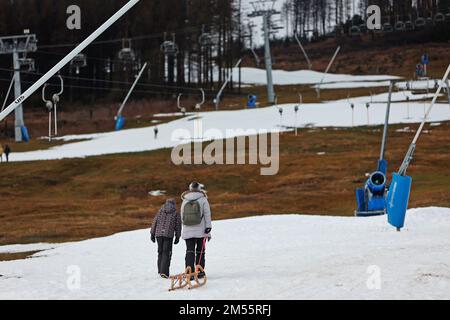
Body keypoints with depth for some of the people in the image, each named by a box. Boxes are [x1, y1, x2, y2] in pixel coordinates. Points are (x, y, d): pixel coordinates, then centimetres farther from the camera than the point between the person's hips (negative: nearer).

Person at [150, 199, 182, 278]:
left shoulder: (160, 211, 13)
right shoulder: (176, 213, 6)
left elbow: (155, 222, 11)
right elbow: (178, 226, 6)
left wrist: (152, 234, 15)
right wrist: (177, 237, 12)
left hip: (158, 234, 3)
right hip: (169, 235, -3)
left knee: (160, 252, 16)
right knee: (166, 253, -4)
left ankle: (160, 271, 20)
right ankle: (164, 272, -14)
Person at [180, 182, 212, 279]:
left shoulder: (185, 201, 9)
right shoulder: (203, 200, -2)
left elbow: (182, 216, 13)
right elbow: (207, 215, -5)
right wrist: (208, 229, -3)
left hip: (188, 231, 2)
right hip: (200, 231, -2)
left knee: (190, 251, 0)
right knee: (200, 251, 8)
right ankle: (200, 272, 10)